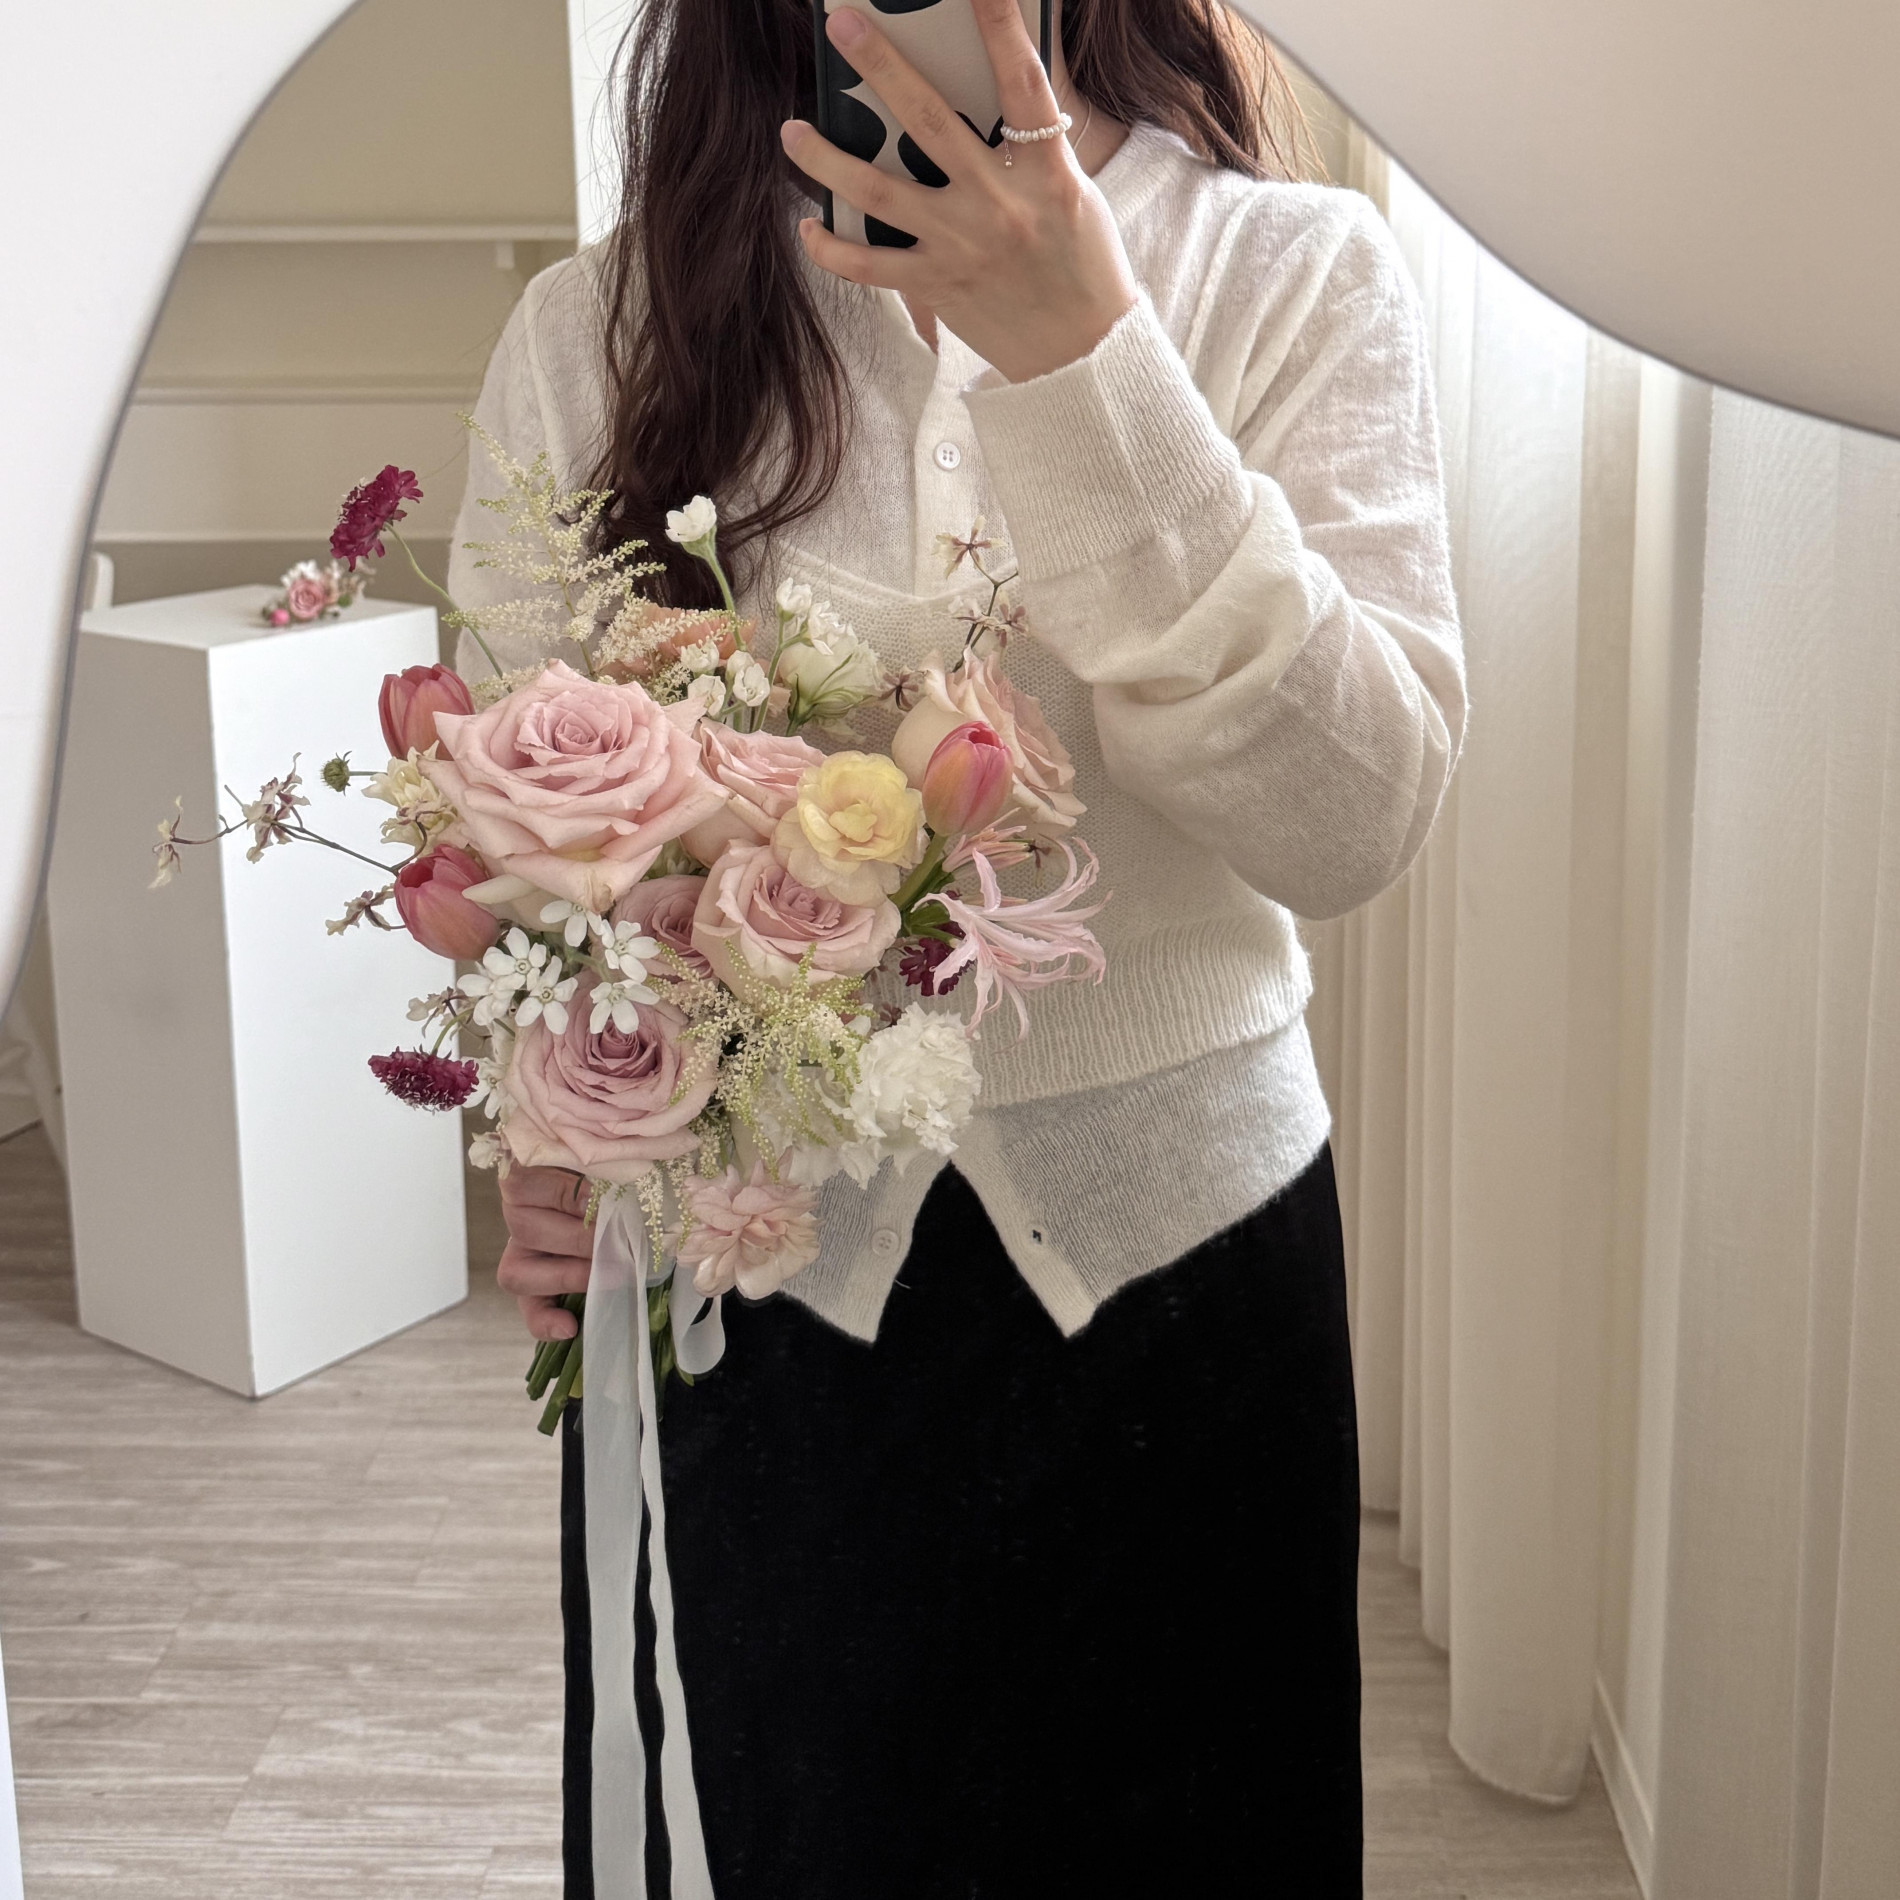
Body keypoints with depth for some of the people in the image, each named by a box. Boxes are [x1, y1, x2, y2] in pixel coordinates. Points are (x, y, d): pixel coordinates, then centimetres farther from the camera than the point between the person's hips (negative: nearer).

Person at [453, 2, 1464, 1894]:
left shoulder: (1296, 274, -3)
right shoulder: (597, 328, -1)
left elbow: (1349, 822, -15)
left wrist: (1083, 355, -23)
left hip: (1167, 1240, 0)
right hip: (738, 1271, 0)